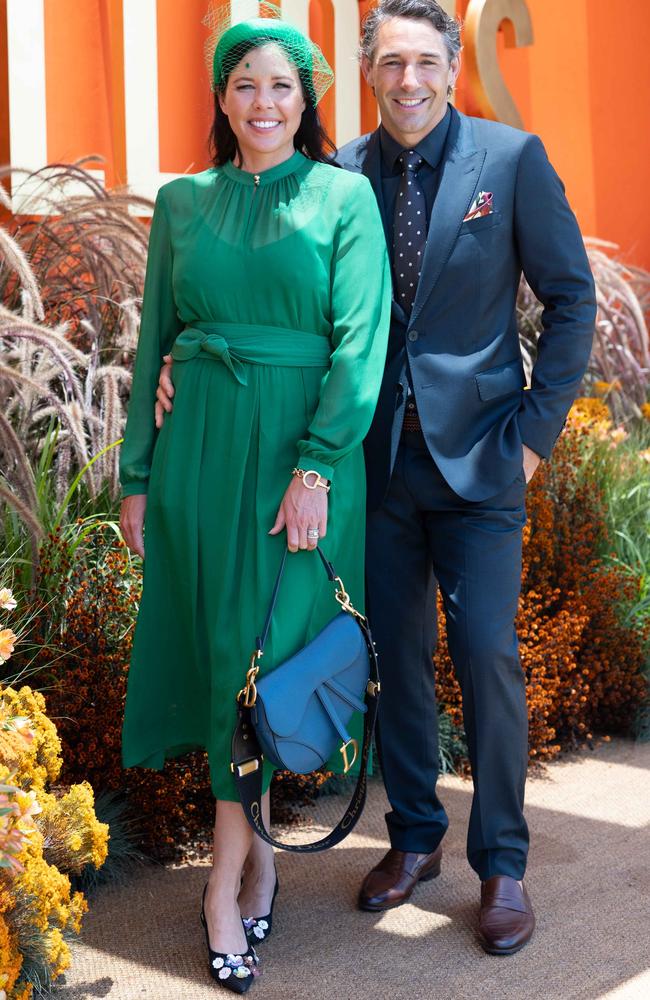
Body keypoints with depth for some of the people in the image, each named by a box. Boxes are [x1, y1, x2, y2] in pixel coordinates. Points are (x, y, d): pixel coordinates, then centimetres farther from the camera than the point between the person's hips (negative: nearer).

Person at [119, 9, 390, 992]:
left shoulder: (344, 196, 1)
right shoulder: (182, 202, 10)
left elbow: (361, 340, -7)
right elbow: (155, 341, 11)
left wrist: (315, 467, -17)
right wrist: (137, 472, 8)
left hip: (306, 447, -3)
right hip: (200, 447, 3)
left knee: (270, 651, -2)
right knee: (224, 647, 6)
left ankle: (228, 879, 9)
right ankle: (256, 848, 23)